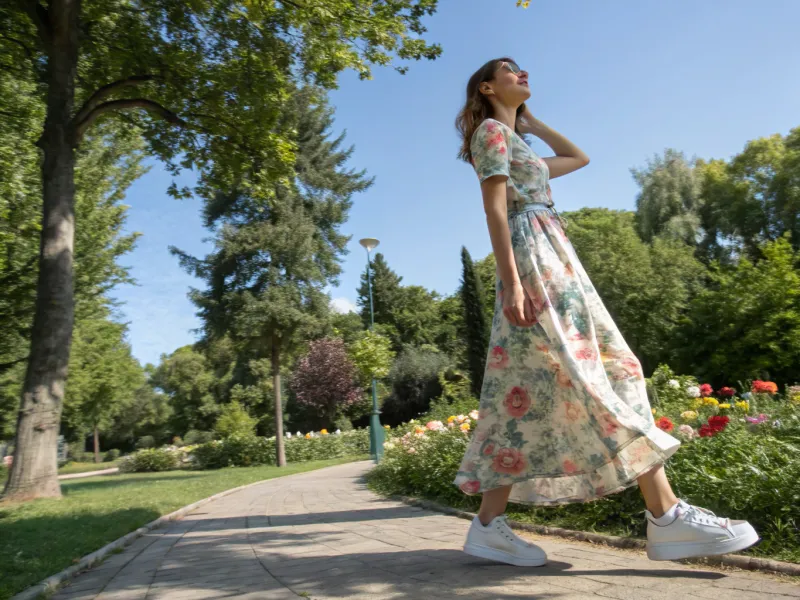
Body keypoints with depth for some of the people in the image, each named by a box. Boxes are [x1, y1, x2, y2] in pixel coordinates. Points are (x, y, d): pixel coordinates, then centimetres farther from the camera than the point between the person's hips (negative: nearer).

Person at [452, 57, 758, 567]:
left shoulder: (515, 144, 29)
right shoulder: (491, 131, 2)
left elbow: (579, 158, 40)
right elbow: (495, 210, -11)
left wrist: (531, 122, 35)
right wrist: (511, 282, -21)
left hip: (554, 260, 10)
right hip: (533, 257, -10)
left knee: (528, 389, 1)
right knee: (593, 375, -15)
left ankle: (489, 525, 2)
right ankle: (667, 517, -14)